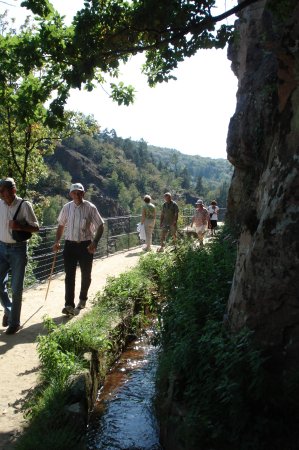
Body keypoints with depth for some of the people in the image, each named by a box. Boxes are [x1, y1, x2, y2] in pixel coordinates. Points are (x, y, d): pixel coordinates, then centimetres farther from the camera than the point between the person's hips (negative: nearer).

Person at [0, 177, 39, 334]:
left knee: (16, 288, 3)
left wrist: (20, 226, -25)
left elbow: (36, 228, -8)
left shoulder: (24, 205, -12)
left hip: (18, 249, -4)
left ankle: (14, 322, 17)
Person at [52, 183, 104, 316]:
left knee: (85, 275, 12)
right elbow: (61, 225, 13)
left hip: (86, 245, -2)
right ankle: (69, 305, 0)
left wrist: (95, 243, -15)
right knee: (69, 275, -2)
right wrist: (57, 241, 3)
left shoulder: (90, 208, -9)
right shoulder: (67, 207, 2)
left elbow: (100, 226, -5)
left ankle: (82, 299, 33)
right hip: (70, 244, 2)